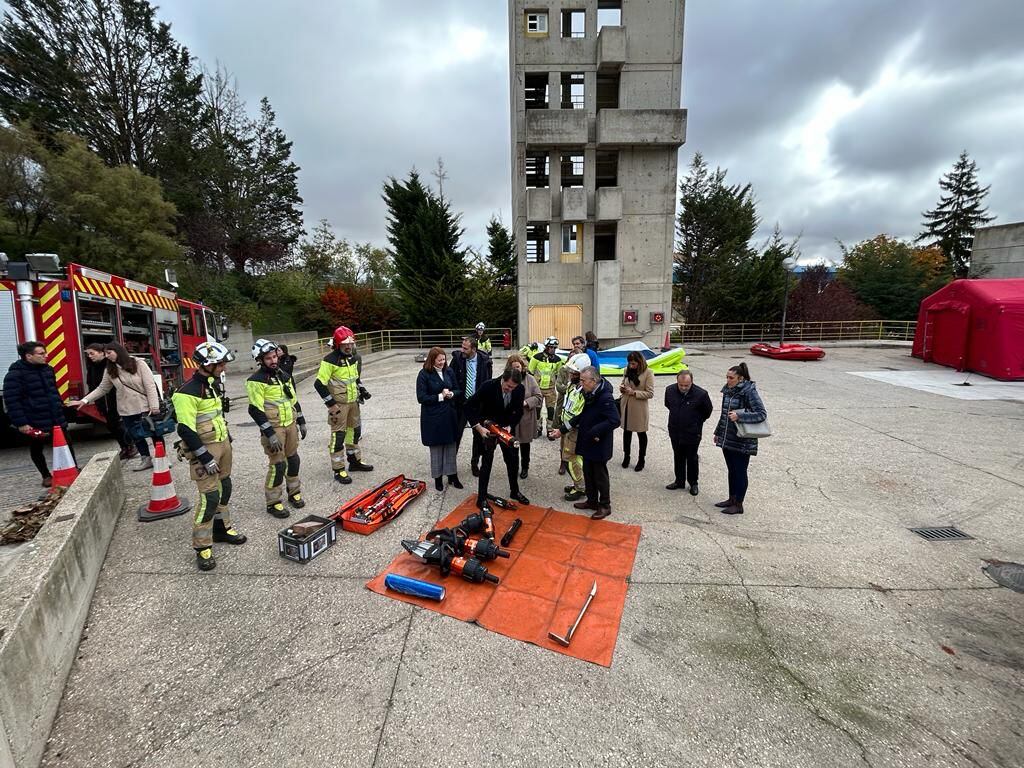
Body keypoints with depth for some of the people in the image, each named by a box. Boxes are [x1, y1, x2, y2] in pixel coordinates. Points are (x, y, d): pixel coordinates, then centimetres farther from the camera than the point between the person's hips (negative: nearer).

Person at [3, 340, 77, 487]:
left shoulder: (47, 369, 7)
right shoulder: (15, 374, -14)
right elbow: (11, 401, -17)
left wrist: (60, 406, 19)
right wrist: (20, 423, -19)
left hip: (56, 418, 5)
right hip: (34, 422, -5)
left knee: (67, 444, 10)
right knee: (36, 449, 12)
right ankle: (46, 476, 25)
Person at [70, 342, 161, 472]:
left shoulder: (138, 364, -8)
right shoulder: (110, 371, 6)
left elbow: (150, 385, -12)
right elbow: (102, 389, 13)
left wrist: (154, 406, -17)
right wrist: (84, 400, 0)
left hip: (145, 407, -4)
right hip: (127, 410, 5)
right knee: (136, 435, 9)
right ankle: (145, 459, 22)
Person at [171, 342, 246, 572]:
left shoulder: (214, 383, 6)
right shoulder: (188, 393, -21)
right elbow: (186, 430, -23)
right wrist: (206, 458, -22)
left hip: (222, 442, 9)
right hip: (204, 448, -9)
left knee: (224, 487, 18)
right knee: (209, 497, -7)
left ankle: (222, 528, 36)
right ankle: (202, 547, 7)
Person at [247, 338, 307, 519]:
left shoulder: (284, 376, 11)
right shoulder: (256, 381, -12)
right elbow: (255, 410, -17)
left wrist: (301, 422, 18)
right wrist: (270, 434, -20)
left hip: (290, 425, 7)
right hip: (273, 428, -7)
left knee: (293, 459, 14)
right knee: (278, 465, -5)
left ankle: (294, 492, 31)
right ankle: (273, 502, 10)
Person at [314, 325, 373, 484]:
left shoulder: (355, 357, 6)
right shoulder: (330, 361, -18)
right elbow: (319, 384, -18)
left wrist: (361, 389, 9)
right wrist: (331, 404, -19)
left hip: (353, 401, 8)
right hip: (338, 404, -7)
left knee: (355, 431, 17)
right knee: (338, 435, -3)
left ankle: (355, 461, 33)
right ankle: (338, 470, 8)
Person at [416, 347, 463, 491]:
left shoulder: (449, 372, 3)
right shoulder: (424, 374, -10)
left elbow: (458, 390, 10)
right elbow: (421, 398, -12)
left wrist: (451, 394, -12)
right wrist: (440, 396, -16)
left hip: (450, 415, 4)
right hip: (433, 417, -4)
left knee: (452, 446, 10)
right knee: (436, 448, 7)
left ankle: (452, 475, 25)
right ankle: (437, 478, 22)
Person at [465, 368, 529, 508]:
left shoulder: (519, 388, -16)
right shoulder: (488, 386, -27)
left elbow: (519, 411, -2)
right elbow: (469, 406, -22)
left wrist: (510, 426, -18)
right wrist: (479, 428, -27)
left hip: (507, 427, 4)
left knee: (513, 459, 11)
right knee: (487, 461, -4)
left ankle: (514, 491, 31)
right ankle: (482, 497, 9)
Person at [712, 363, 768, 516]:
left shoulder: (749, 392, -14)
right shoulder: (728, 391, 8)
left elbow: (762, 414, -18)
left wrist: (739, 415, -28)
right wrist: (718, 432, 20)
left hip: (742, 441, -7)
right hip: (727, 439, 7)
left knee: (740, 472, 4)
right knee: (731, 471, 17)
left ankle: (738, 505, 16)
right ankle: (731, 499, 30)